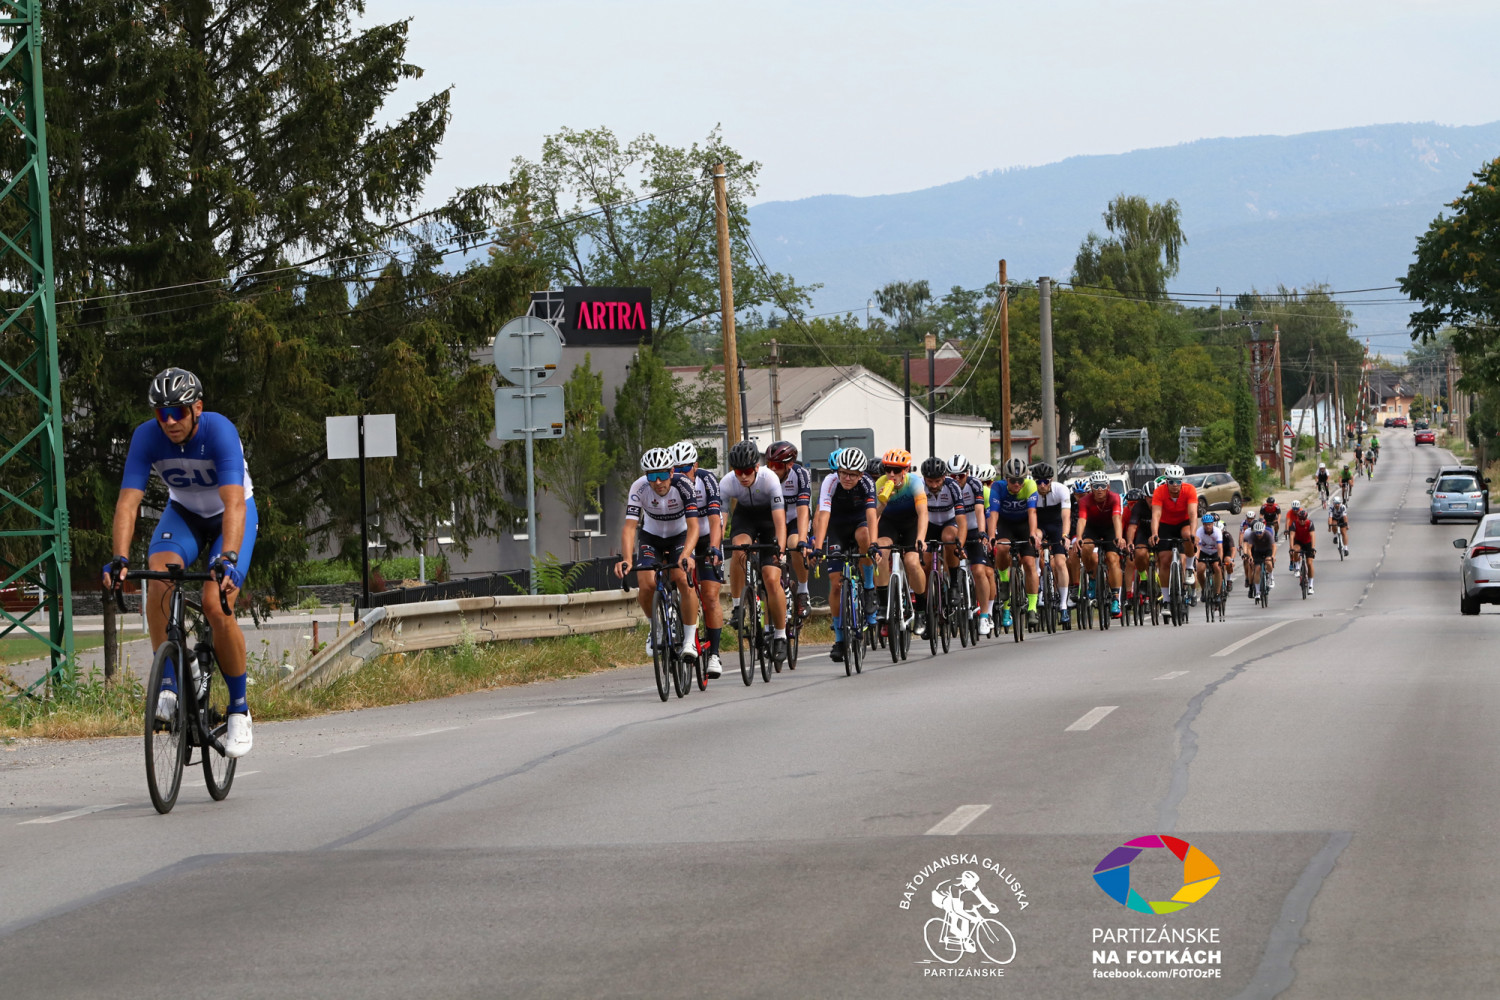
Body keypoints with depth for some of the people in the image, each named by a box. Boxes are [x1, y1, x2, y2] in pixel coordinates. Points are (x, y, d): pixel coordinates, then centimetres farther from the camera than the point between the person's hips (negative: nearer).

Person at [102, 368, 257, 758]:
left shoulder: (219, 431, -32)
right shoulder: (147, 437, -23)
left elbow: (234, 503, -42)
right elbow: (128, 502, -28)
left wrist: (228, 559, -56)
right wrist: (120, 558, -44)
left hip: (232, 518, -3)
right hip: (184, 514, 3)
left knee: (217, 608, -22)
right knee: (159, 575, -29)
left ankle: (239, 708, -3)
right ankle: (167, 684, -19)